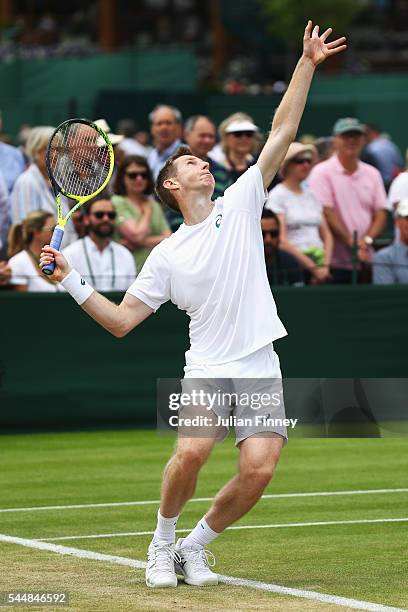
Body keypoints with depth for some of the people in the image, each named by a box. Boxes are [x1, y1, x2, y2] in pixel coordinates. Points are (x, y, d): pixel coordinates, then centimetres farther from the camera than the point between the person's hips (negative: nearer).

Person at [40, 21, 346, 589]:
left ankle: (195, 546, 6)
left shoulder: (240, 203, 11)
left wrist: (307, 65, 2)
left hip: (260, 370, 1)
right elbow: (121, 321, 10)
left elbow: (282, 132, 7)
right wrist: (72, 281, -1)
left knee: (259, 468, -16)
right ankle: (163, 545, 0)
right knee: (191, 452, -25)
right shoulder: (167, 255, 9)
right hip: (206, 368, -1)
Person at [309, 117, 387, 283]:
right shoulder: (321, 172, -2)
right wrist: (351, 242, -13)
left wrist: (367, 239, -9)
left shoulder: (372, 174, 14)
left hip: (365, 259, 5)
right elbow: (327, 214, -9)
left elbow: (380, 214, 9)